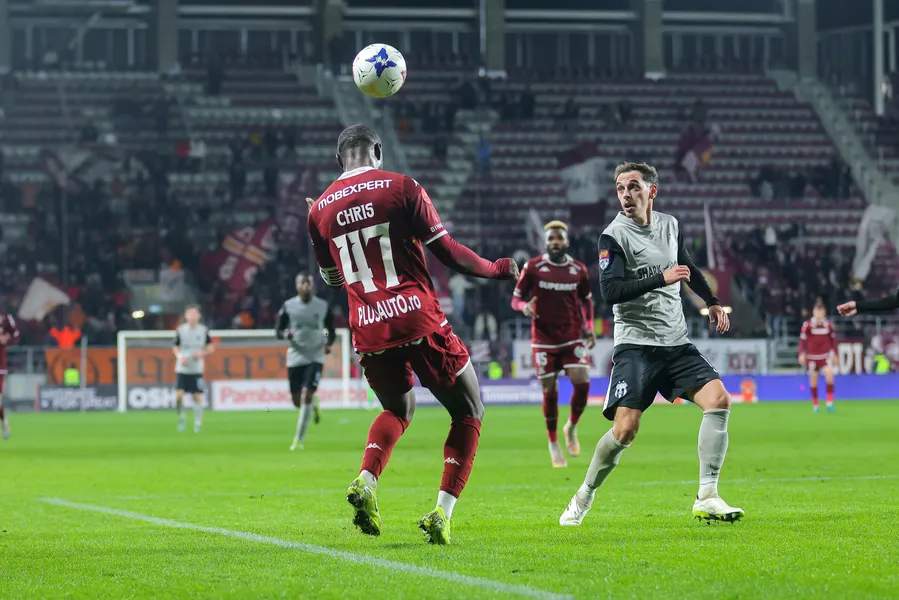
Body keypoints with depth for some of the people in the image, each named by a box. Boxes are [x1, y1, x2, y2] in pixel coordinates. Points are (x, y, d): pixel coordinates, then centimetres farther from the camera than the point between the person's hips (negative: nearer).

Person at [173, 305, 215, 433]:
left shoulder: (203, 330, 0)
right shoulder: (180, 330, -1)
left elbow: (211, 347, 9)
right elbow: (175, 347, 10)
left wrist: (203, 353, -11)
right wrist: (179, 357, -9)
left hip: (197, 370, 0)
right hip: (182, 369, 0)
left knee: (197, 397, 2)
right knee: (179, 395, -12)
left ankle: (198, 423, 15)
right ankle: (181, 417, 13)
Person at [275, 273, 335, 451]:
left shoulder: (323, 306, 0)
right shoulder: (288, 306, -1)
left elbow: (331, 331, 10)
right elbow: (278, 331, 4)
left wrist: (329, 343, -10)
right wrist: (286, 334, -19)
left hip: (315, 357, -2)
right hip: (295, 357, 2)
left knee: (307, 395, -15)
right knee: (297, 400, 5)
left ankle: (299, 439, -8)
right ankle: (313, 406, 43)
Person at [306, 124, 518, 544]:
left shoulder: (319, 209, 8)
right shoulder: (402, 188, -3)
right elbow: (447, 253, -2)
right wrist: (497, 270, 14)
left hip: (369, 333, 5)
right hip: (418, 321, -4)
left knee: (398, 409, 30)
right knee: (468, 414, 10)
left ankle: (365, 481, 3)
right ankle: (442, 514, -4)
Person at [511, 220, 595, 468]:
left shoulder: (579, 270, 2)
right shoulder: (532, 268, -6)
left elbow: (586, 299, 17)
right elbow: (516, 298, -1)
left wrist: (589, 326, 5)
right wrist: (524, 306, -24)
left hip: (572, 337, 2)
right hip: (544, 338, -2)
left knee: (582, 382, -16)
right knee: (550, 392, -1)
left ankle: (572, 427, 12)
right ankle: (553, 443, 19)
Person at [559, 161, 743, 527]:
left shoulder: (670, 225, 10)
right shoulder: (613, 236, -9)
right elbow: (610, 291, -20)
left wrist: (711, 301, 31)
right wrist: (661, 279, -24)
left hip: (676, 342, 6)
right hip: (635, 343, -6)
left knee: (718, 400, -13)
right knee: (625, 429, -16)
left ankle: (707, 498, -10)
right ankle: (583, 499, 6)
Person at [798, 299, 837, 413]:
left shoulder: (828, 324, 2)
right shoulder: (807, 325, -6)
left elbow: (833, 339, 12)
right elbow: (802, 339, -2)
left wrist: (835, 354, 13)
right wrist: (801, 354, -10)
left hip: (826, 355, 1)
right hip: (812, 356, -1)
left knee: (829, 373, -20)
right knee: (813, 379, 5)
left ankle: (830, 402, -14)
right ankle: (815, 405, 20)